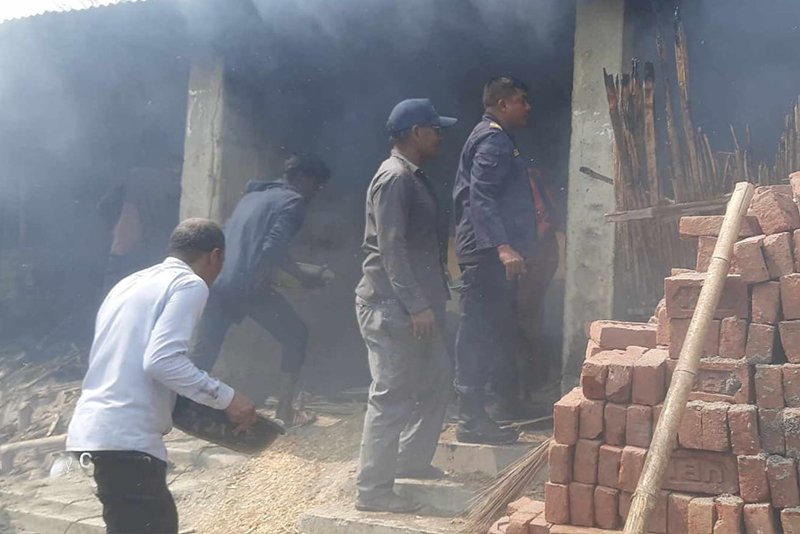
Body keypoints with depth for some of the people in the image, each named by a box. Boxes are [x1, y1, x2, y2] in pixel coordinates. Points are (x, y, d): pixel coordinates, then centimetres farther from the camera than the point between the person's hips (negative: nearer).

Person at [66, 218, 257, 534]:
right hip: (126, 436, -9)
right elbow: (163, 360, -18)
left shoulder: (131, 283, 22)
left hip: (94, 428, 9)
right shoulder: (189, 284, -4)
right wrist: (226, 398, -11)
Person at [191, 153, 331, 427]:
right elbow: (273, 248, -13)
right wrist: (303, 277, -2)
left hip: (218, 283, 7)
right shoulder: (292, 200, 0)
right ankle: (285, 411, 14)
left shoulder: (253, 195, 25)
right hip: (250, 286, -7)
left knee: (203, 353, 10)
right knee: (295, 335, 13)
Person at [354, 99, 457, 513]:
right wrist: (416, 305, -23)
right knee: (391, 397, -6)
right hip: (392, 307, -11)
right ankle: (372, 490, 2)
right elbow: (391, 250, -22)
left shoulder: (413, 177, 16)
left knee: (435, 378, 20)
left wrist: (425, 302, 23)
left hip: (411, 304, 11)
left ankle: (411, 459, 34)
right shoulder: (394, 179, -16)